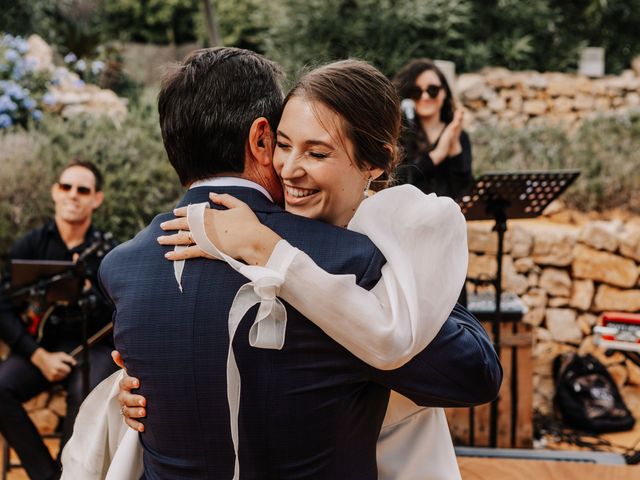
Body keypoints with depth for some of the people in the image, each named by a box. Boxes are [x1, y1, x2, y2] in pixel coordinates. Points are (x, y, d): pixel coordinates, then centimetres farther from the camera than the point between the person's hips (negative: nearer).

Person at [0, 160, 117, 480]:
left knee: (86, 393, -33)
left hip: (92, 346, -2)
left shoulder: (107, 251, -3)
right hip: (40, 345, 2)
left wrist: (88, 290, -26)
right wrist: (39, 356, -14)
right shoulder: (30, 246, 1)